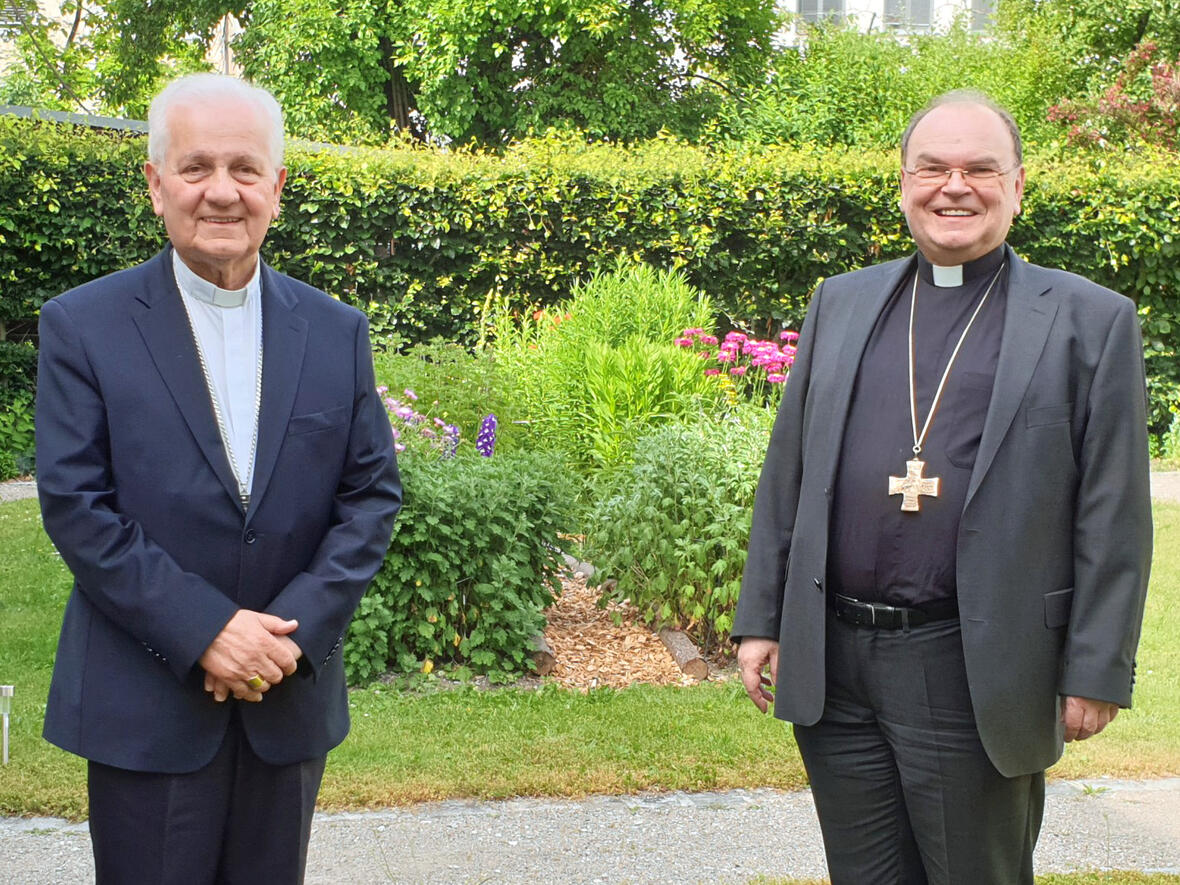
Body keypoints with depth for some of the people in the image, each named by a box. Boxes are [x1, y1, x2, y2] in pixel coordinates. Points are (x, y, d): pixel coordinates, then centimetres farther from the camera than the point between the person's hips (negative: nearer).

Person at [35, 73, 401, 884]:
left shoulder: (337, 332, 5)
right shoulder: (83, 327, -4)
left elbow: (373, 492, 3)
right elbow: (75, 505, -10)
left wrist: (296, 628, -12)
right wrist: (204, 631, -18)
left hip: (291, 702, 3)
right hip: (146, 710, -3)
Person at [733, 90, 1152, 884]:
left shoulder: (1089, 322, -2)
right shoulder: (842, 304, 11)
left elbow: (1114, 519, -4)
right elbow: (787, 475, 13)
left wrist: (1097, 673, -7)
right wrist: (760, 620, 9)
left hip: (972, 676, -4)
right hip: (831, 665, 4)